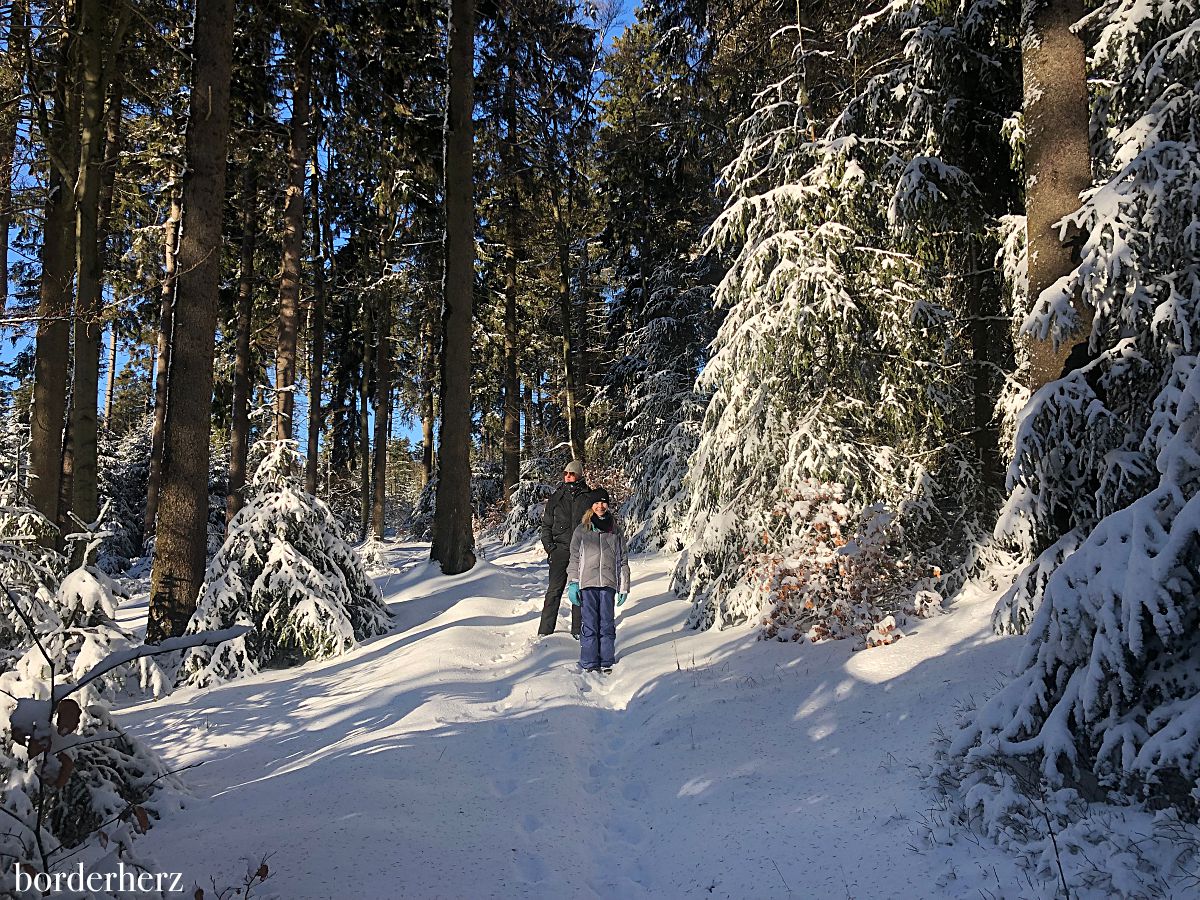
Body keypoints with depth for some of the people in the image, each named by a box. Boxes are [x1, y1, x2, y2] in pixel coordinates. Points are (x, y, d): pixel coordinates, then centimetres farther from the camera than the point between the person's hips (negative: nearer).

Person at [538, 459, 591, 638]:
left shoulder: (588, 497, 4)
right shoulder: (556, 497, 9)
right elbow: (546, 524, 14)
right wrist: (549, 546, 1)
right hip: (560, 549, 0)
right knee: (554, 590, -3)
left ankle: (578, 630, 13)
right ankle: (545, 631, 0)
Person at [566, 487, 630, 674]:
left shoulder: (616, 530, 9)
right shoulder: (582, 530, 5)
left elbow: (623, 560, 11)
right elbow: (574, 559, 6)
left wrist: (624, 587, 8)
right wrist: (573, 584, -2)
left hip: (609, 583, 1)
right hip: (588, 583, -1)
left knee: (607, 624, 4)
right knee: (589, 625, 0)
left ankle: (606, 662, 13)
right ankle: (589, 663, 7)